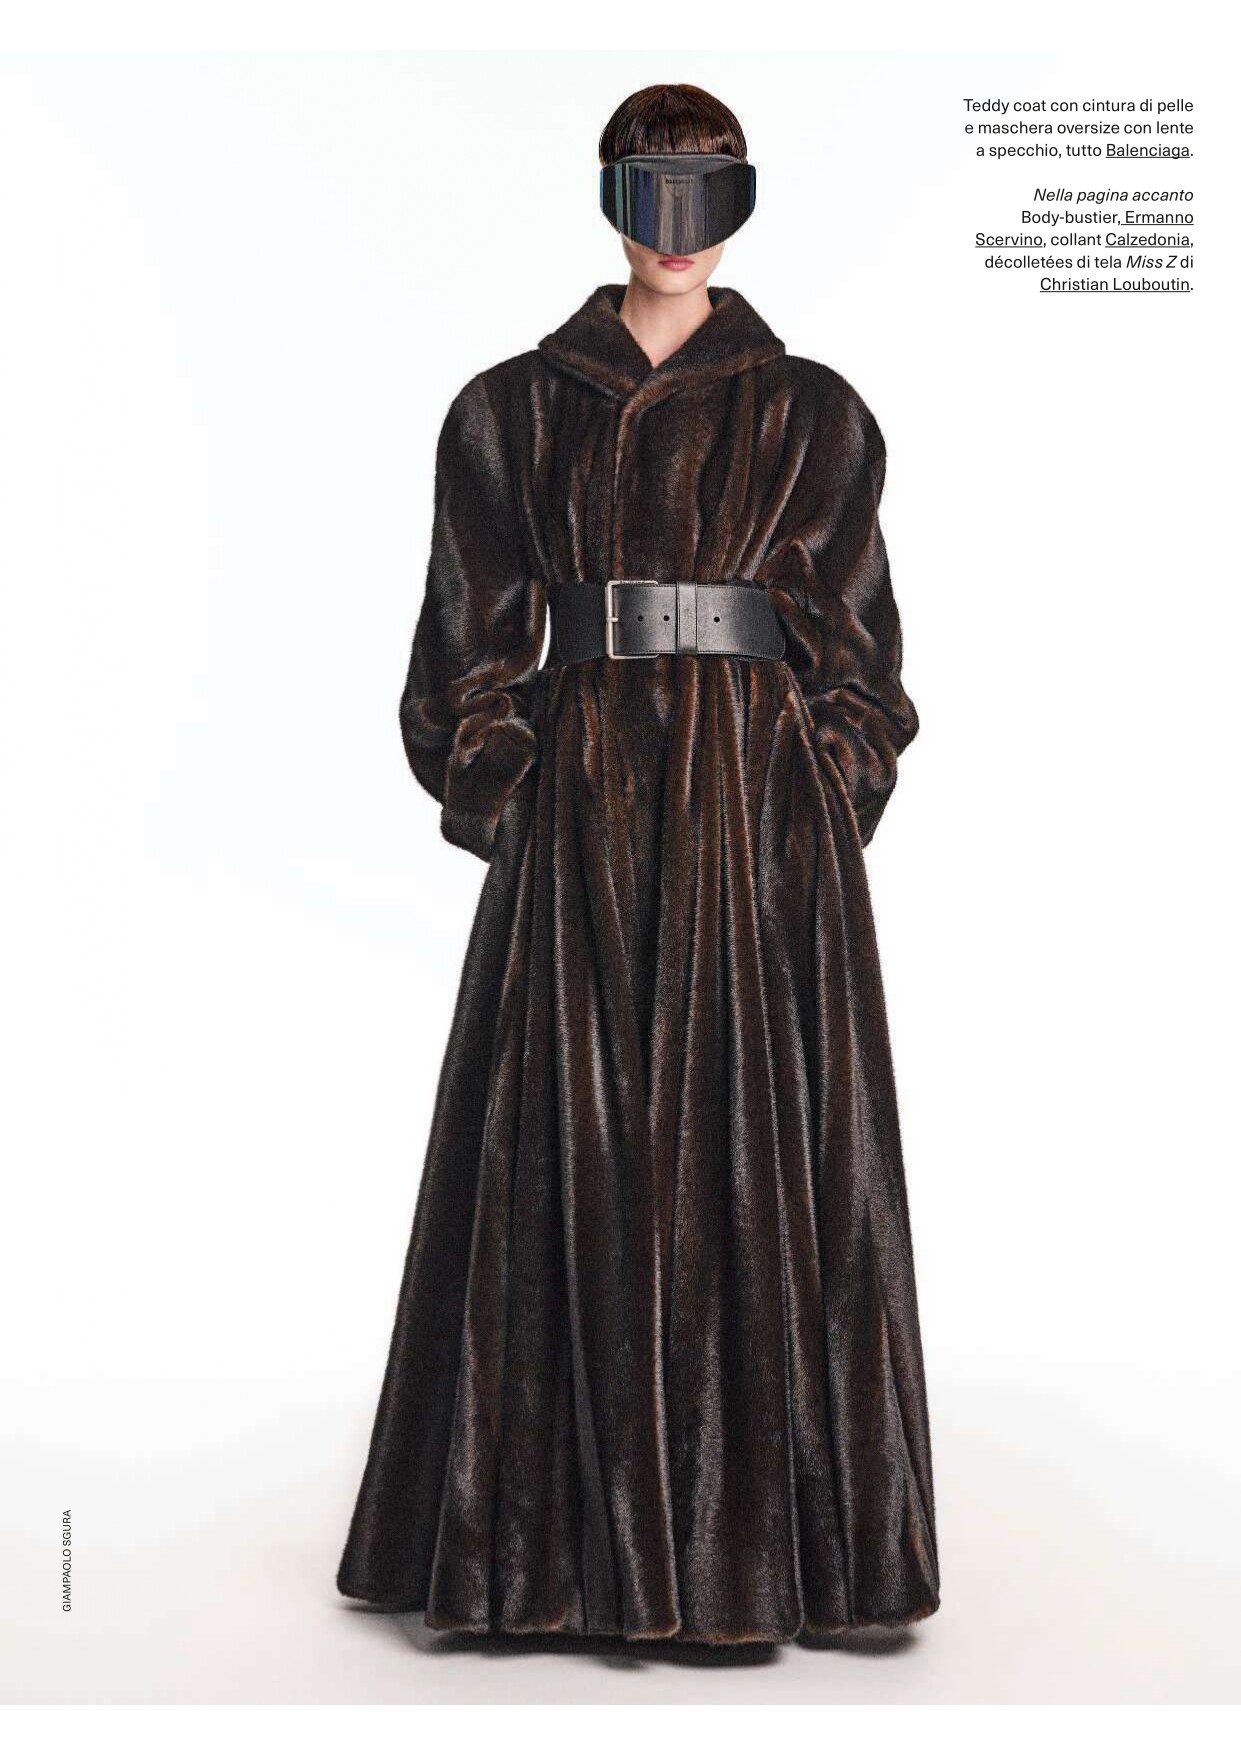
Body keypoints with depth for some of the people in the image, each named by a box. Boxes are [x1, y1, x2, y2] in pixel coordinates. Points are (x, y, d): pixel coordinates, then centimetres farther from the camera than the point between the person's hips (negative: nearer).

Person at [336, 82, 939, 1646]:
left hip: (760, 810, 0)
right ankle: (581, 1533, 16)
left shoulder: (810, 414, 9)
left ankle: (753, 1526, 15)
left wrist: (826, 810, -6)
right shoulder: (515, 408, 10)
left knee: (759, 1146, 0)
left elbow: (852, 653, 7)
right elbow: (475, 643, 6)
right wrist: (504, 798, -6)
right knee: (573, 1154, 2)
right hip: (583, 809, 1)